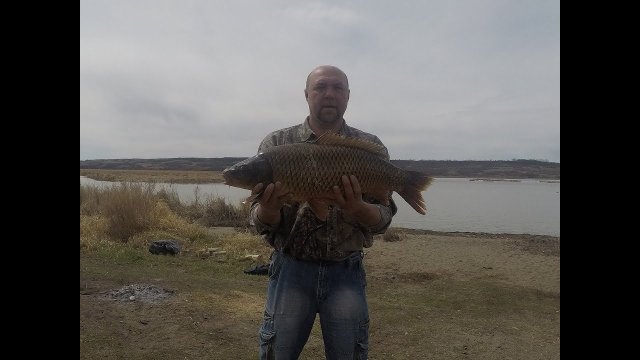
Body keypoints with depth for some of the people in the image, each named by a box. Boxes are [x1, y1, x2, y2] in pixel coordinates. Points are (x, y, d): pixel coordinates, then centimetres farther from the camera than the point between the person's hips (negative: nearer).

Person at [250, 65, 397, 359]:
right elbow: (260, 222, -3)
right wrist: (269, 208, -27)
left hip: (346, 273, 1)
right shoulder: (276, 144, -2)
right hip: (291, 269, 0)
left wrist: (356, 208, -26)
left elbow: (382, 220, -4)